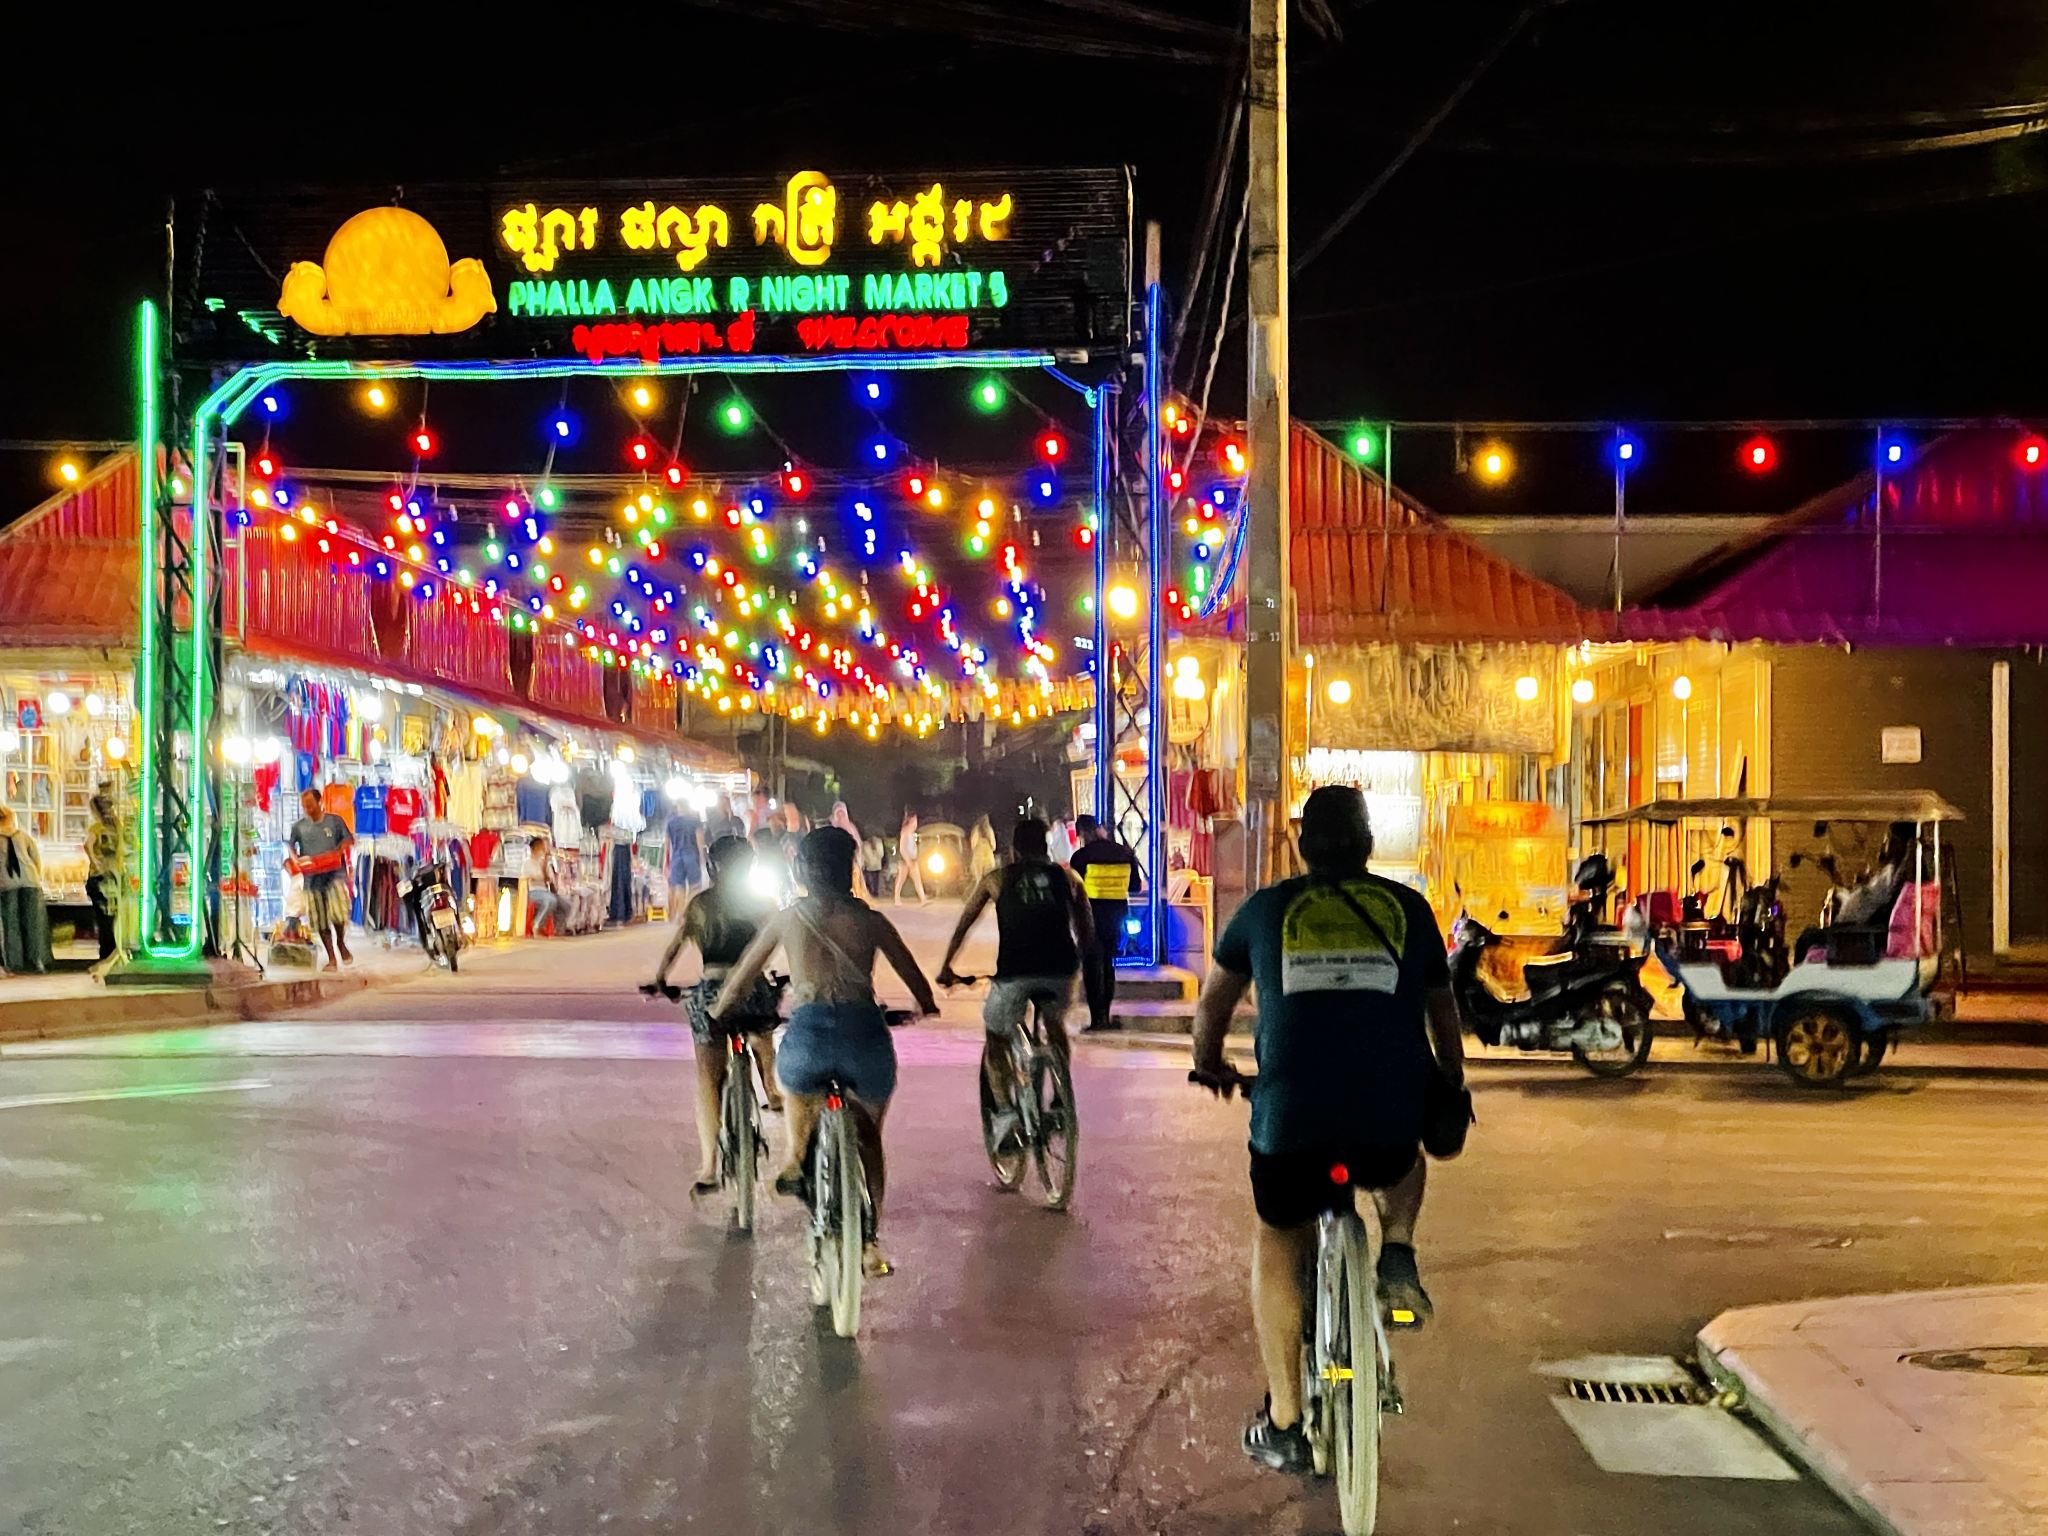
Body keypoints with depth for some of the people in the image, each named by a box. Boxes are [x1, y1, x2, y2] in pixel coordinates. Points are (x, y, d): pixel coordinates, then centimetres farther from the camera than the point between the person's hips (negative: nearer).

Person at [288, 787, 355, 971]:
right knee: (321, 922, 5)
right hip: (312, 878, 3)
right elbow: (292, 846, 13)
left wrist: (340, 848, -14)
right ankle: (332, 959, 14)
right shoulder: (299, 826, 8)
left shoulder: (334, 821, 4)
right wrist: (295, 858, -8)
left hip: (335, 874, -3)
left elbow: (349, 839, 6)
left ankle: (341, 942, 6)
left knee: (338, 911, -22)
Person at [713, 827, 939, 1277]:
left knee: (798, 1083, 36)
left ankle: (795, 1159, 14)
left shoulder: (786, 918, 12)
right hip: (866, 1032, 1)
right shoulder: (870, 920, 11)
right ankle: (870, 1241, 16)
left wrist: (721, 1008, 39)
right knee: (869, 1139, 22)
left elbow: (742, 974, 21)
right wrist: (926, 1005, 38)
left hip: (809, 1031, -1)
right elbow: (913, 975, 17)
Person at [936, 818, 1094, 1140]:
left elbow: (962, 927, 19)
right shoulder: (1067, 877, 18)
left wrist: (946, 968, 29)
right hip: (1060, 969, 2)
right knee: (1055, 1024, 32)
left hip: (1014, 972, -2)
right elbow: (1087, 932, 20)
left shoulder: (996, 879, 16)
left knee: (995, 1040, 18)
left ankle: (1005, 1110, -1)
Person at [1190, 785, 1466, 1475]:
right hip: (1390, 1119, 1)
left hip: (1290, 1114, -1)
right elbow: (1442, 1009, 27)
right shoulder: (1408, 909, 14)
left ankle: (1283, 1424, 18)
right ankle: (1398, 1256, 13)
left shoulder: (1267, 908, 14)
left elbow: (1214, 998, 29)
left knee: (1277, 1247, 22)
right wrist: (1453, 1083, 45)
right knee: (1402, 1164, 38)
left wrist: (1209, 1064, 48)